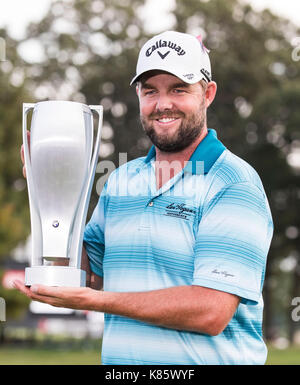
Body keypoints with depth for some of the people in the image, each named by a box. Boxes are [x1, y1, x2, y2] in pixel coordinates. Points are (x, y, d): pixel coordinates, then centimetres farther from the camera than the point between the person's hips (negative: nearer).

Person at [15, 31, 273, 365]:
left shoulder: (235, 184, -7)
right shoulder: (121, 180, 14)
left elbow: (212, 312, -15)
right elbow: (90, 274, 17)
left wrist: (94, 300, -14)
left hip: (207, 359, -5)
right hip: (119, 361, 5)